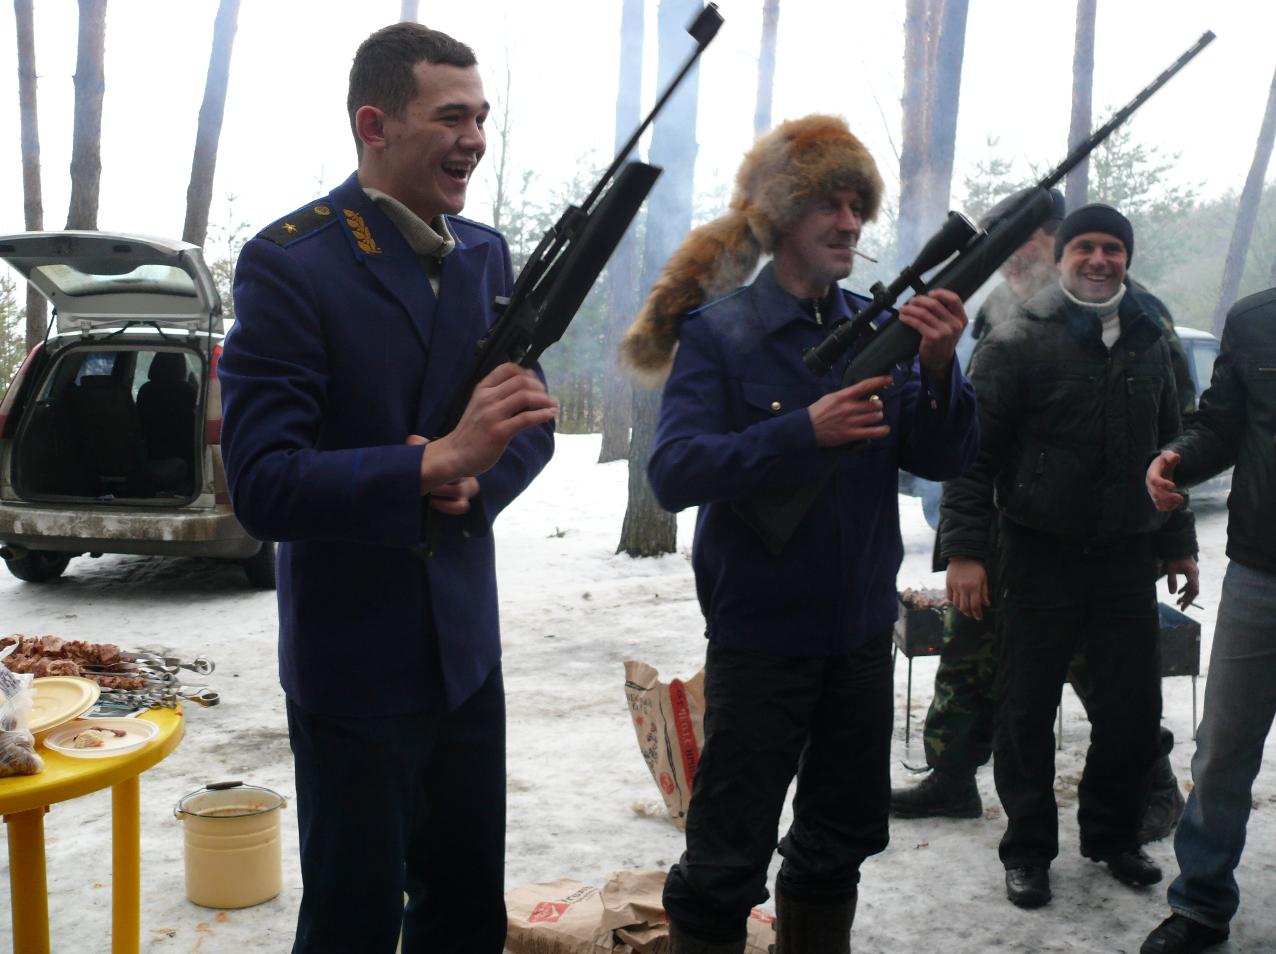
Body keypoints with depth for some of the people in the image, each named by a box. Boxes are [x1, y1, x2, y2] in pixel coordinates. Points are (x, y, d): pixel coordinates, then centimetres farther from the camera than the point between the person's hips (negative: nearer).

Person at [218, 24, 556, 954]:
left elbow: (531, 423, 10)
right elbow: (263, 486, -21)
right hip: (355, 660, -6)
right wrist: (436, 464, -32)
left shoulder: (485, 254, 5)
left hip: (465, 644, 6)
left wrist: (474, 481, -12)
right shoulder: (289, 262, -15)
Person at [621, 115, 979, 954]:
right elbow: (673, 472, -21)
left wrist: (940, 369, -21)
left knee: (844, 836, 21)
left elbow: (944, 459, -2)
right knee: (727, 857, 4)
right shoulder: (719, 333, -9)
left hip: (861, 631, 5)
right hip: (761, 632, -5)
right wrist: (806, 433, -31)